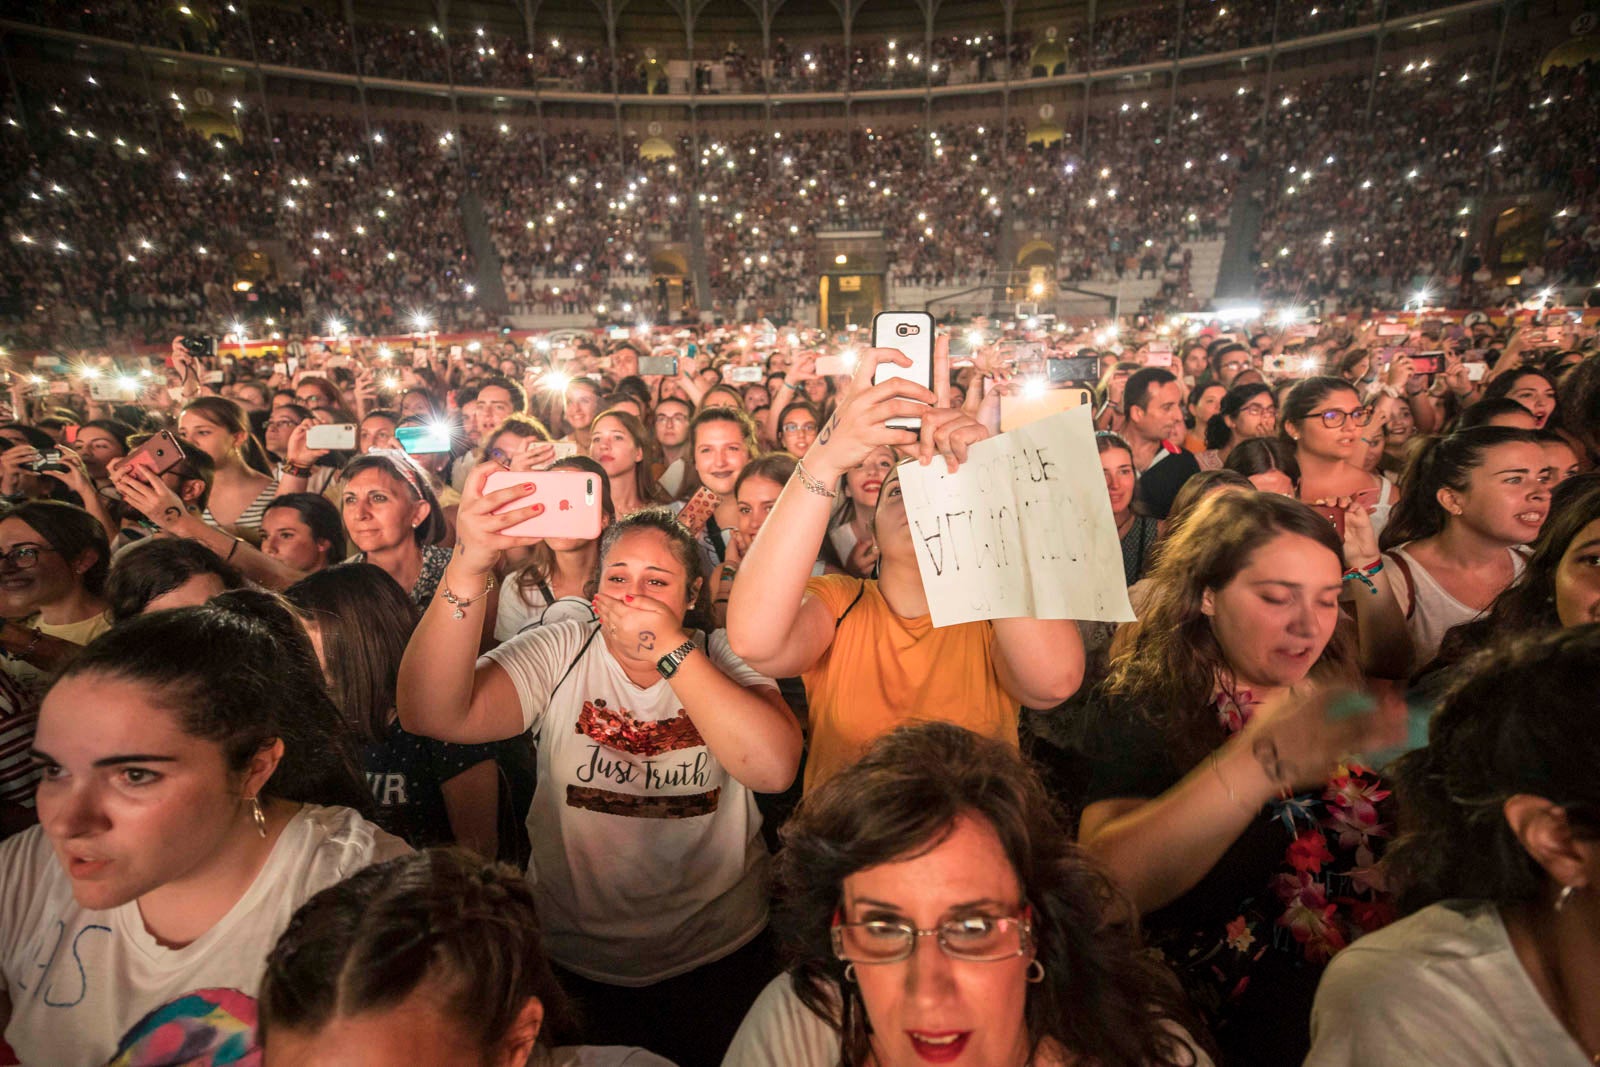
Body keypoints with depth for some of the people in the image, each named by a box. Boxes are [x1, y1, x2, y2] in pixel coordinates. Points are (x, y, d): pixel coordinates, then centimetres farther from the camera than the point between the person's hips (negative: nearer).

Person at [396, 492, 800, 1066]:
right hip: (574, 960, 0)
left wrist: (672, 652, -29)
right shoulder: (558, 654, -8)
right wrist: (468, 568, -39)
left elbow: (775, 768, -26)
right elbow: (432, 714, -25)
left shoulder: (723, 657, -8)